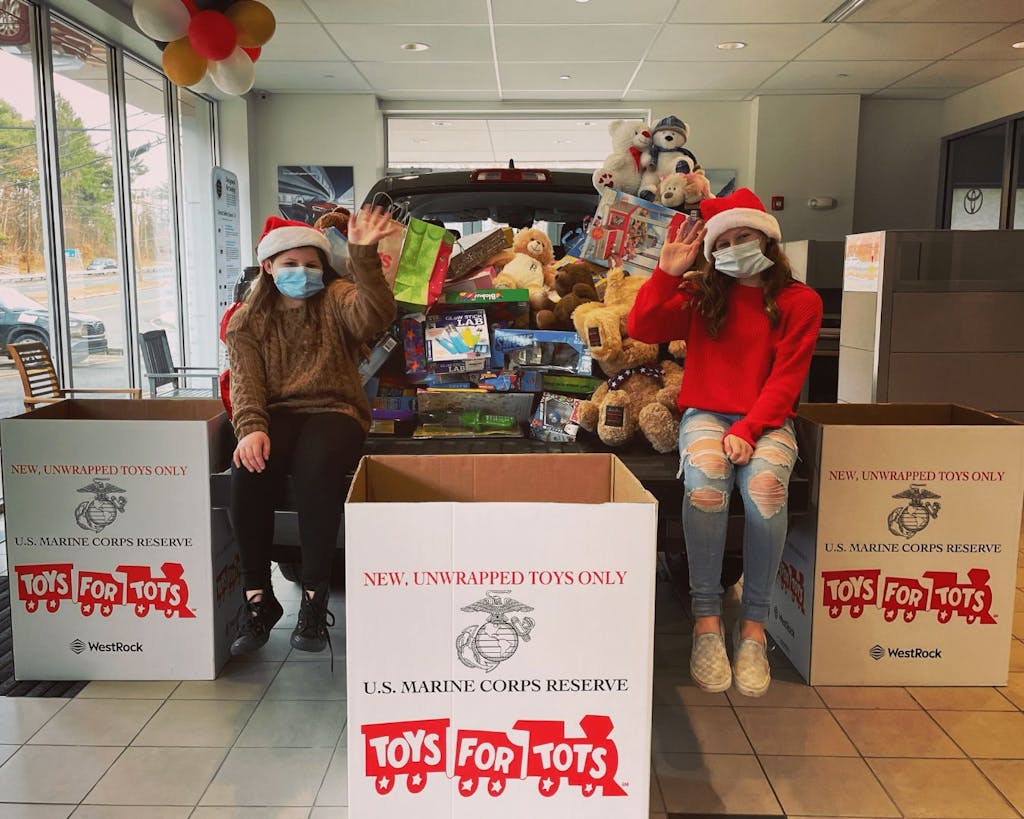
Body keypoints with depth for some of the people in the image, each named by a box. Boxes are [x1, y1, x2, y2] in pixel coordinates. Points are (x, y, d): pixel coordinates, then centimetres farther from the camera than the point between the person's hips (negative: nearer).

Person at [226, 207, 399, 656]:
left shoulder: (337, 299, 9)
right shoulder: (247, 319, 14)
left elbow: (376, 316, -15)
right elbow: (245, 382, 0)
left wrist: (363, 256, -29)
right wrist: (251, 428, -20)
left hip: (333, 410, -2)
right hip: (275, 414, 2)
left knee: (315, 467, -35)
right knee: (248, 469, -32)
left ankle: (315, 599, -22)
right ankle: (258, 598, -18)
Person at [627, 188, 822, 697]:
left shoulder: (799, 301, 5)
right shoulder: (700, 293, 10)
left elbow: (786, 379, -3)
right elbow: (641, 329, -1)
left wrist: (747, 431, -16)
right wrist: (667, 272, -9)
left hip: (766, 420, 0)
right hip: (706, 415, 1)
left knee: (765, 486, -34)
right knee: (705, 484, -34)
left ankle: (753, 625, -20)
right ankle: (706, 620, -23)